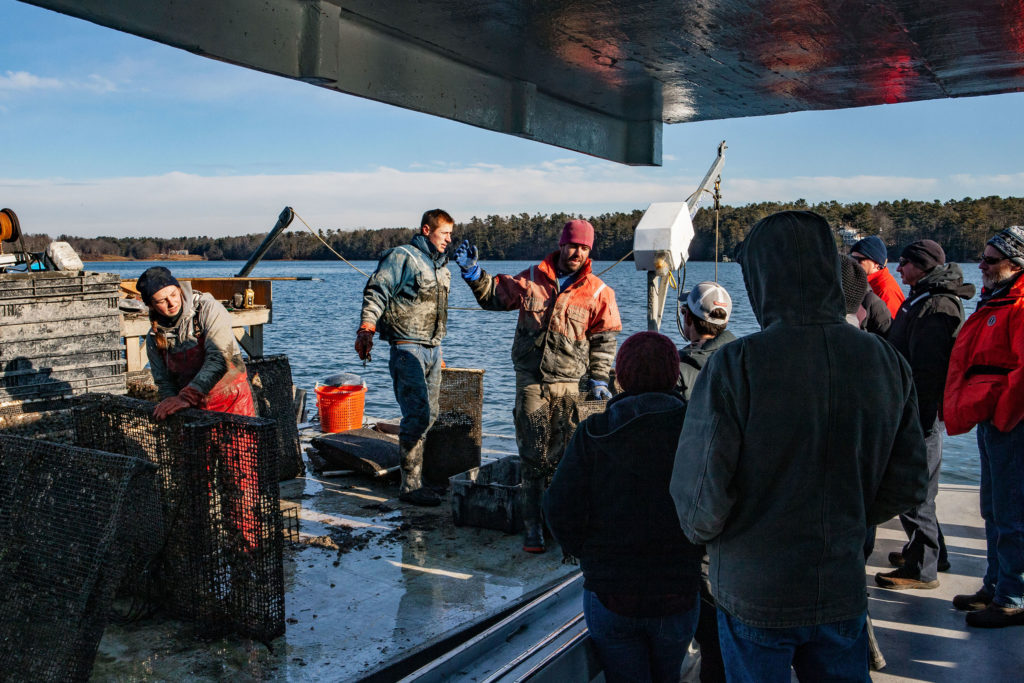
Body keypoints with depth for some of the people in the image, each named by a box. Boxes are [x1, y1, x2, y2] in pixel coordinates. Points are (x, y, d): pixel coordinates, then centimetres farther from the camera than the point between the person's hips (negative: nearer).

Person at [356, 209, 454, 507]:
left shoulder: (441, 265, 19)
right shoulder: (402, 257, -7)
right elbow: (376, 292, -14)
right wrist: (366, 330, -26)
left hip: (432, 348, 9)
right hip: (408, 348, -8)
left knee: (429, 415, 10)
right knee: (417, 414, -12)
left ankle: (415, 477, 21)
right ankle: (410, 487, -5)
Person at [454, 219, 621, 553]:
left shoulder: (598, 292, 4)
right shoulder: (532, 279, 7)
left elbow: (603, 339, 8)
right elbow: (495, 295, 20)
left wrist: (598, 380, 2)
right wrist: (473, 272, 7)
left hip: (569, 384, 0)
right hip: (530, 381, 0)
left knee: (565, 454, 2)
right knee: (533, 455, 0)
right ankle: (533, 525, 7)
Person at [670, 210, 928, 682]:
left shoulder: (735, 365, -22)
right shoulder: (886, 362, -7)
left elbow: (702, 495, -21)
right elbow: (907, 486, 1)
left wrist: (702, 531, 2)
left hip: (753, 595, -3)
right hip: (844, 593, 4)